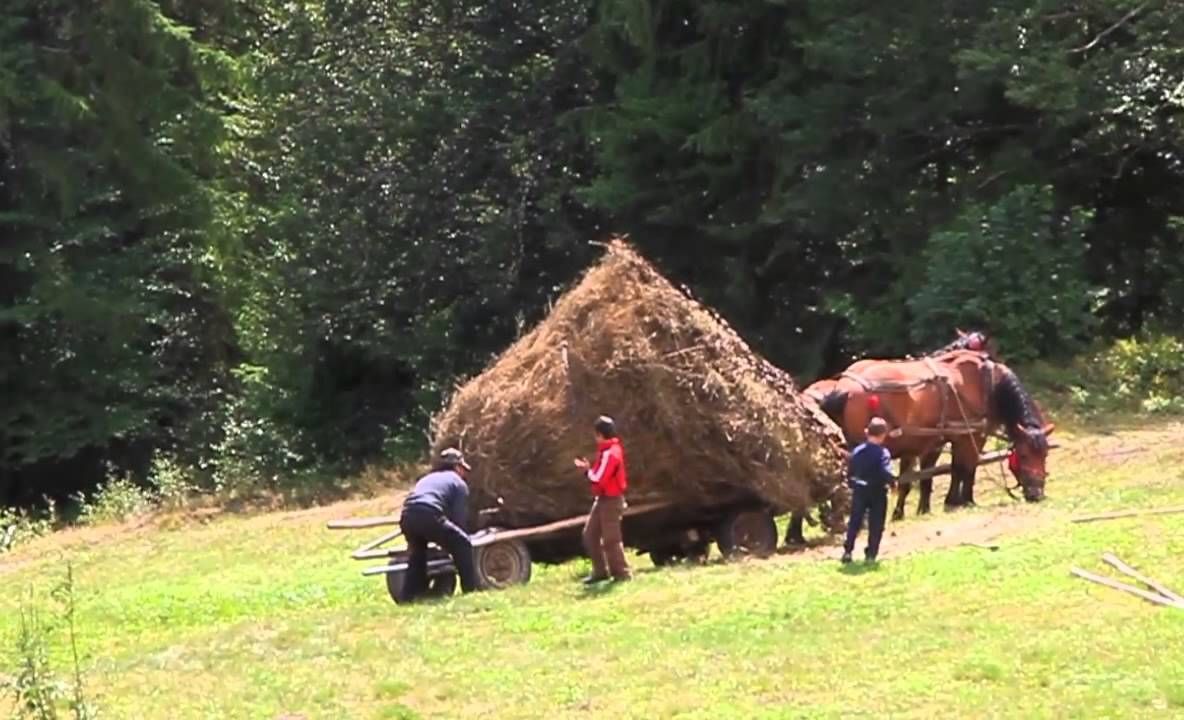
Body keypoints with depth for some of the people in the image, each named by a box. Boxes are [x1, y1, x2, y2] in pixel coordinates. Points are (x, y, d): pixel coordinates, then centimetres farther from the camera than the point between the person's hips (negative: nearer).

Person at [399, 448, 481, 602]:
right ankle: (472, 589, 10)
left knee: (417, 553, 29)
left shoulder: (427, 478, 38)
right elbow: (459, 517, 12)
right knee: (462, 544, 11)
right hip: (429, 515, -6)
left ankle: (408, 595, 25)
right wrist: (450, 544, 23)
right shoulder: (458, 483, 20)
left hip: (407, 517, 6)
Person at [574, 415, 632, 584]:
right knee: (590, 534, 12)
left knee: (611, 539, -7)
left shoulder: (610, 453, -21)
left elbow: (599, 478, -24)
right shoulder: (607, 451, 13)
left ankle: (622, 573, 0)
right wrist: (589, 467, 1)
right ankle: (600, 571, 17)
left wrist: (587, 470, -7)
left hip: (611, 500, -11)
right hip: (602, 499, 11)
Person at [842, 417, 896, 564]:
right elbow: (886, 473, -24)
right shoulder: (883, 453, -15)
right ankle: (871, 554, 5)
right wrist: (893, 482, -6)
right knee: (875, 525, 6)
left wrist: (852, 485, 18)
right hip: (877, 492, -4)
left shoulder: (857, 451, 0)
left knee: (854, 522, 11)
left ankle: (847, 551, 5)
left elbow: (850, 471, 5)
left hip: (859, 491, 4)